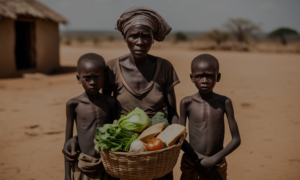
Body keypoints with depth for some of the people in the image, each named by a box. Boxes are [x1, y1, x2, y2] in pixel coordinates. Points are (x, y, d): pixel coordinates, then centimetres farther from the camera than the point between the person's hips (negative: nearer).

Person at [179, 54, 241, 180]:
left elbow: (236, 139, -5)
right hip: (191, 166, 0)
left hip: (218, 167, 0)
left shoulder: (224, 103, -4)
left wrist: (214, 159, -16)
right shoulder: (187, 103, -6)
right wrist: (198, 159, -14)